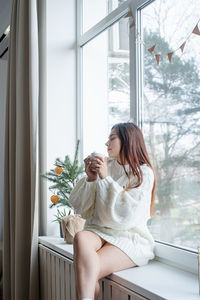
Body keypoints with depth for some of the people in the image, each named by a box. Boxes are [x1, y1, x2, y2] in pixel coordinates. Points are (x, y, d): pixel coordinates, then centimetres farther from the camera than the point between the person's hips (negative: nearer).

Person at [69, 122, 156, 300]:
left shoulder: (143, 173, -1)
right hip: (98, 230, 4)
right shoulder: (105, 166, 12)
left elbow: (128, 215, -14)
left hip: (129, 237, -4)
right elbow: (78, 205, 13)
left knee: (88, 271, -31)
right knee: (81, 237, -33)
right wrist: (90, 179, -4)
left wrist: (106, 178, -13)